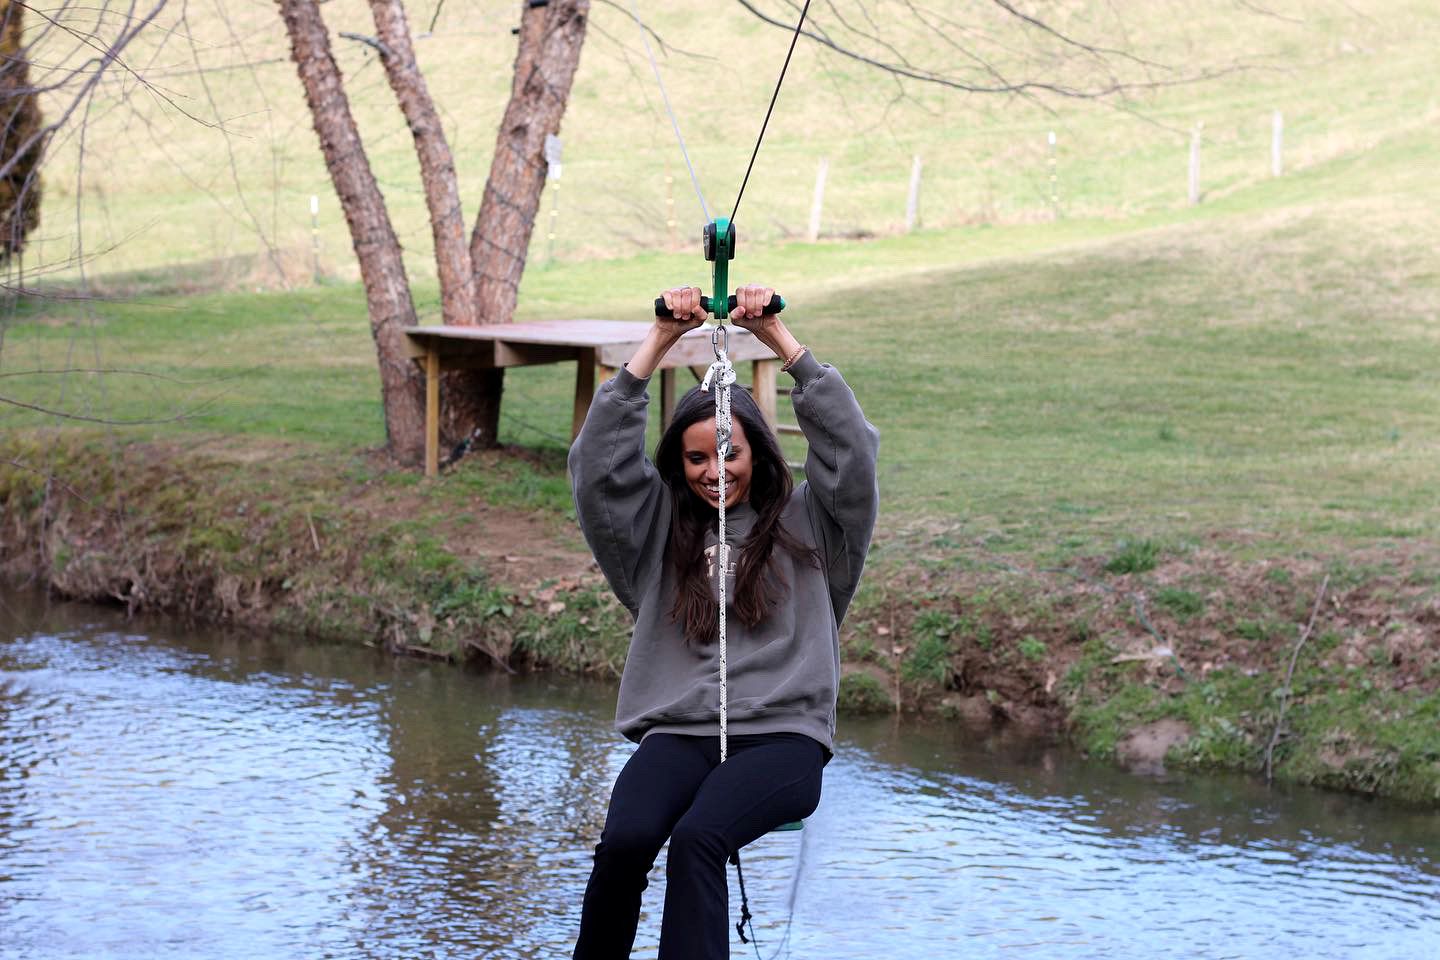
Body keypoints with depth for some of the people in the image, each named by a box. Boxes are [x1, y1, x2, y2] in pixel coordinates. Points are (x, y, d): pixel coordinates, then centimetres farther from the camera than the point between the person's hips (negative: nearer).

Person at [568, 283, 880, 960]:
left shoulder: (805, 524, 15)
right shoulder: (659, 529, 18)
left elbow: (852, 449, 1)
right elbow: (598, 462, 6)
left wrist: (778, 336, -1)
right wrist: (661, 340, 1)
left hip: (782, 735, -2)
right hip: (678, 733, 2)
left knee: (696, 840, -33)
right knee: (624, 841, -31)